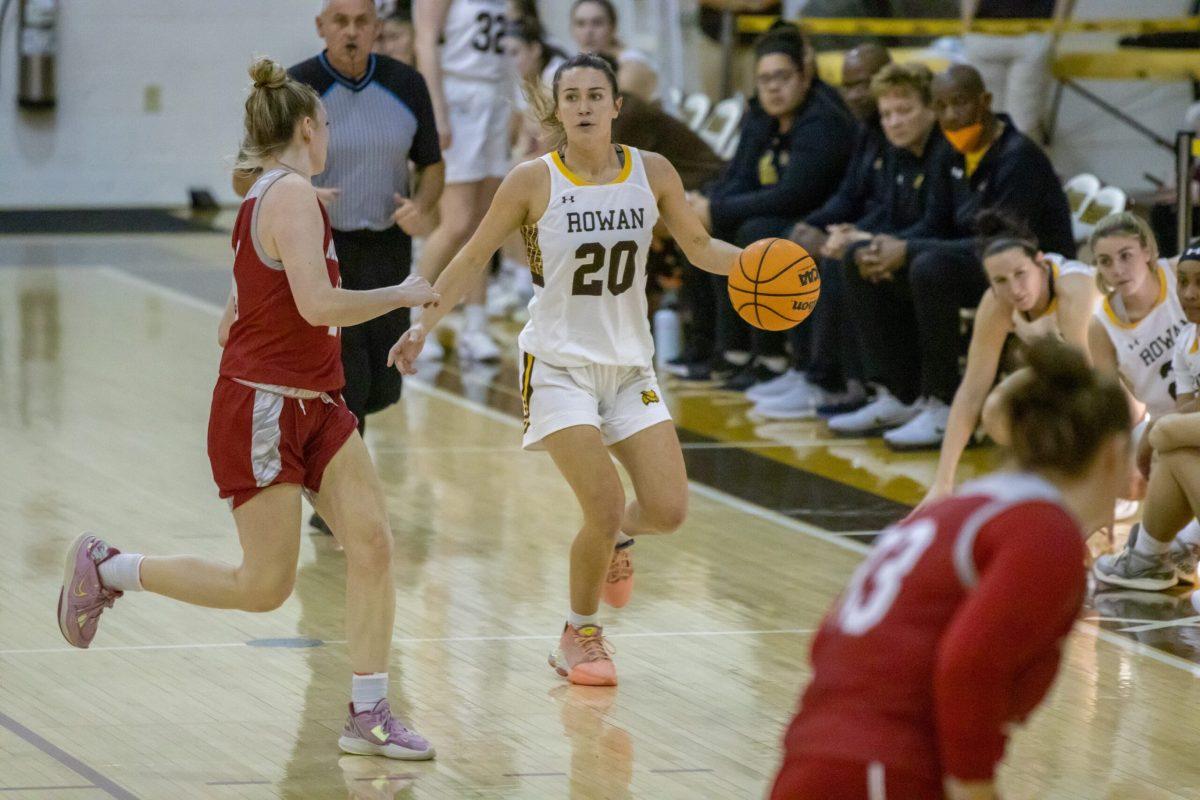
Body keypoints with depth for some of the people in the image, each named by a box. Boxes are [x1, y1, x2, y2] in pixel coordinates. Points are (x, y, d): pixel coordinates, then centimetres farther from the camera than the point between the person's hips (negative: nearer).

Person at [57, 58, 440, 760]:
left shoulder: (265, 200, 14)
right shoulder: (292, 196, -16)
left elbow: (231, 327, 19)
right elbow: (318, 304, -28)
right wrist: (403, 294, -16)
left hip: (316, 408, 9)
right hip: (263, 409, -9)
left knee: (373, 543, -4)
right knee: (264, 586, -4)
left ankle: (369, 715, -2)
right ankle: (106, 568, 13)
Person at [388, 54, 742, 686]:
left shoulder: (651, 173, -2)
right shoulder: (534, 181, -10)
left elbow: (698, 246, 10)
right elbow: (474, 258, -1)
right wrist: (424, 323, -8)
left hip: (630, 367, 4)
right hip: (560, 365, -4)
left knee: (668, 510, -6)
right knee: (604, 507, -15)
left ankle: (615, 537, 32)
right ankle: (580, 636, 10)